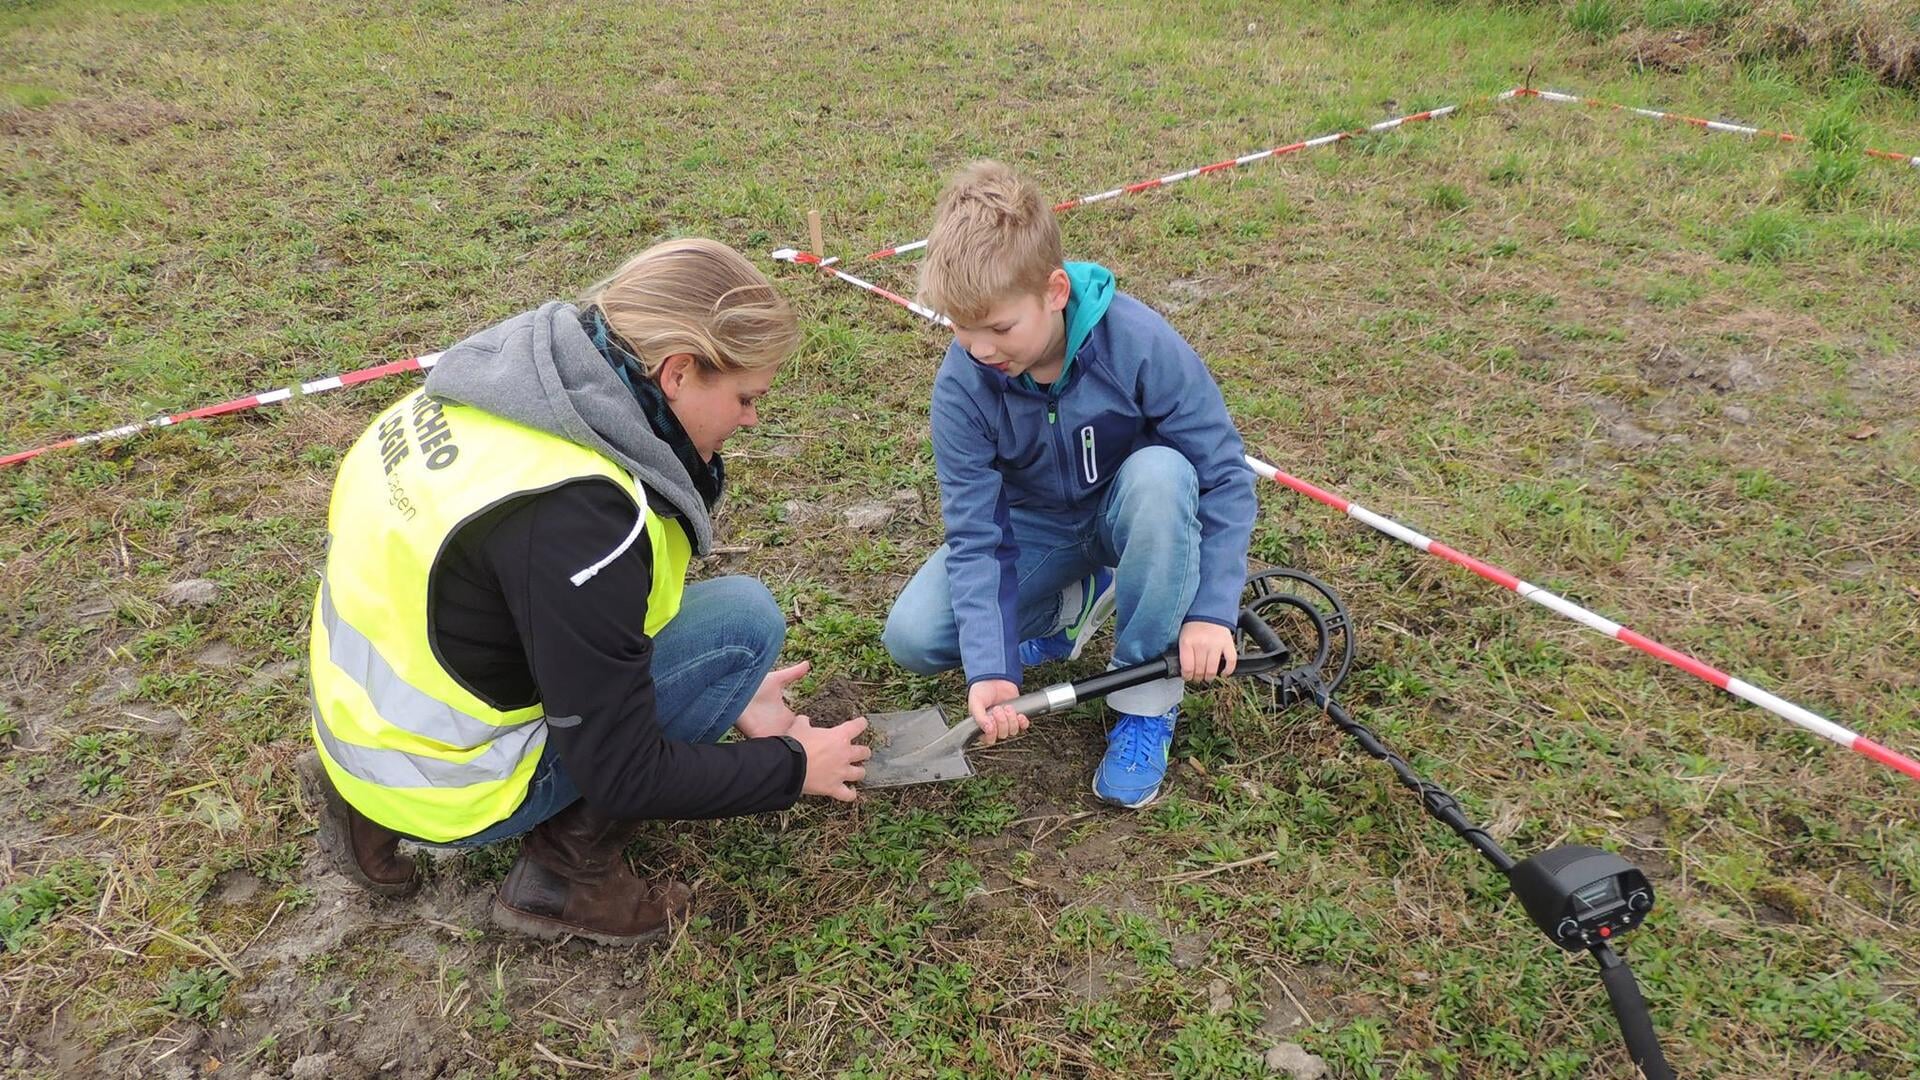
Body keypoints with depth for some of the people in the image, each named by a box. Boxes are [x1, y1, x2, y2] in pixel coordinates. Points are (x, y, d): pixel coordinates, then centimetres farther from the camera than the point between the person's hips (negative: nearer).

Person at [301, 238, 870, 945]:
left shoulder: (529, 378, -5)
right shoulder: (571, 510, -30)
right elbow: (622, 775, -21)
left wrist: (726, 694, 10)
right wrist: (793, 768, -8)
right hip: (446, 791, -8)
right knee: (744, 619, -12)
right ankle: (569, 868, 1)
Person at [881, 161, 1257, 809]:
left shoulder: (1137, 342, -29)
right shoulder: (961, 385, -22)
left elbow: (1225, 476, -22)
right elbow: (976, 536, -20)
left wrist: (1210, 610, -28)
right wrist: (990, 667, -30)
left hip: (1130, 514, -1)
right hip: (1034, 529, 2)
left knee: (1161, 474, -38)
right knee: (911, 637, -18)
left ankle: (1146, 701, -19)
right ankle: (1076, 603, 8)